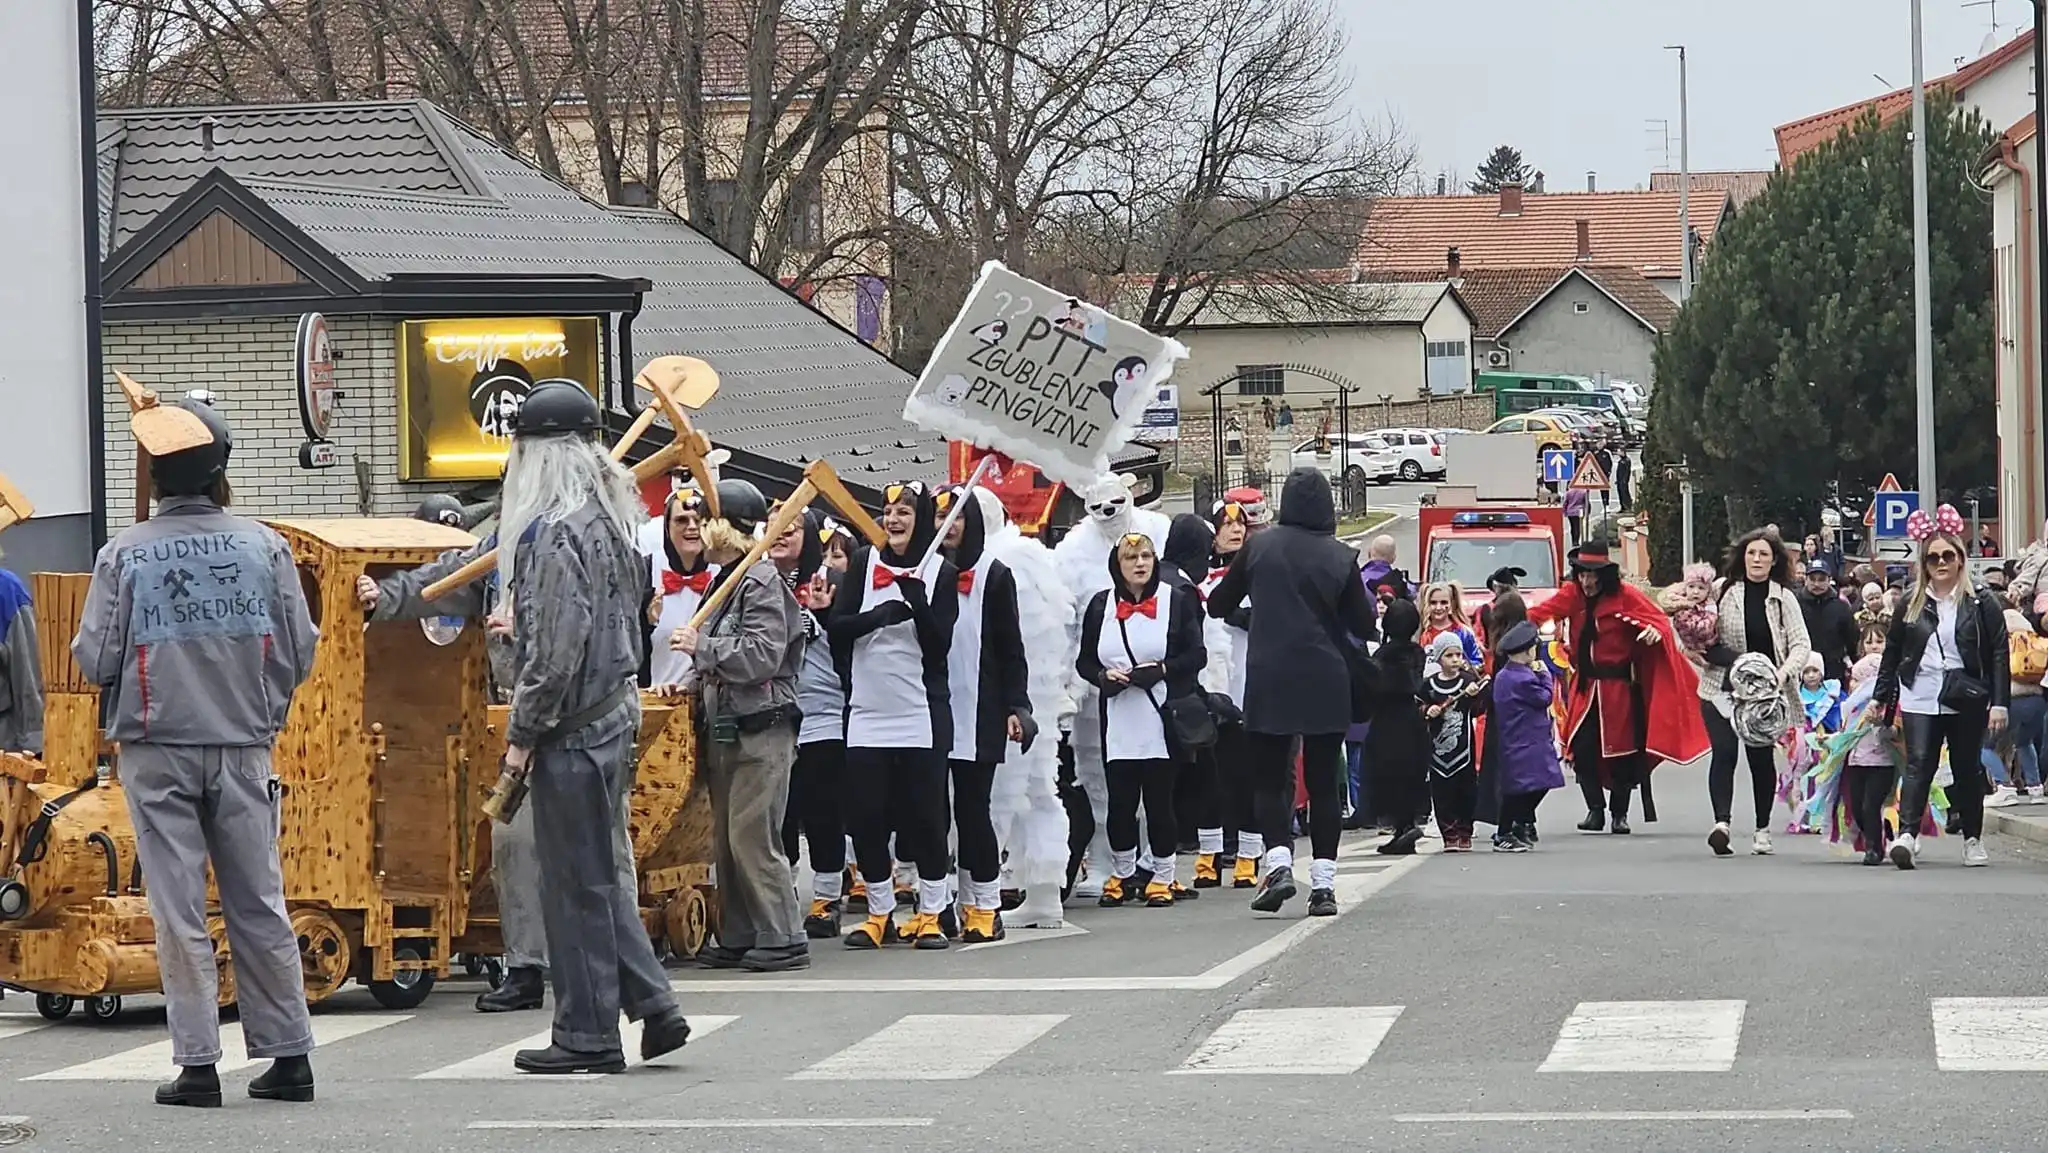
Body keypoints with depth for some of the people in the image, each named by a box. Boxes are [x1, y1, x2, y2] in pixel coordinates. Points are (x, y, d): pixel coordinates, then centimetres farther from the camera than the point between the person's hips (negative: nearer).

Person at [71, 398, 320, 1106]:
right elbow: (299, 652, 0)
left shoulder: (123, 555, -7)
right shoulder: (263, 546, -3)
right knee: (259, 905, 10)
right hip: (244, 750, 2)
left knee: (179, 913, 2)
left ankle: (197, 1064, 0)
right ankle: (288, 1056, 12)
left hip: (158, 752, -2)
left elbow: (94, 660, -6)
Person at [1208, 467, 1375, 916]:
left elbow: (1218, 605, 7)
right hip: (1326, 685, 0)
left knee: (1270, 780, 7)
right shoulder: (1341, 557, -4)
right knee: (1324, 783, 7)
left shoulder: (1259, 547, -2)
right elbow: (1364, 626, 1)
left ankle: (1278, 862, -14)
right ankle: (1323, 882, 4)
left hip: (1269, 683, 0)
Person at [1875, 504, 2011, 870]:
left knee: (1967, 770, 9)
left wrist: (2000, 702, -8)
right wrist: (1883, 699, 11)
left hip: (1967, 702, -1)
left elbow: (1999, 654, -1)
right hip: (1919, 699, 1)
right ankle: (1907, 835, -23)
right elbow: (1891, 654, 13)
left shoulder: (1981, 603, 0)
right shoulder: (1911, 605, 7)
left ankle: (1973, 840, 20)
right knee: (1918, 765, -12)